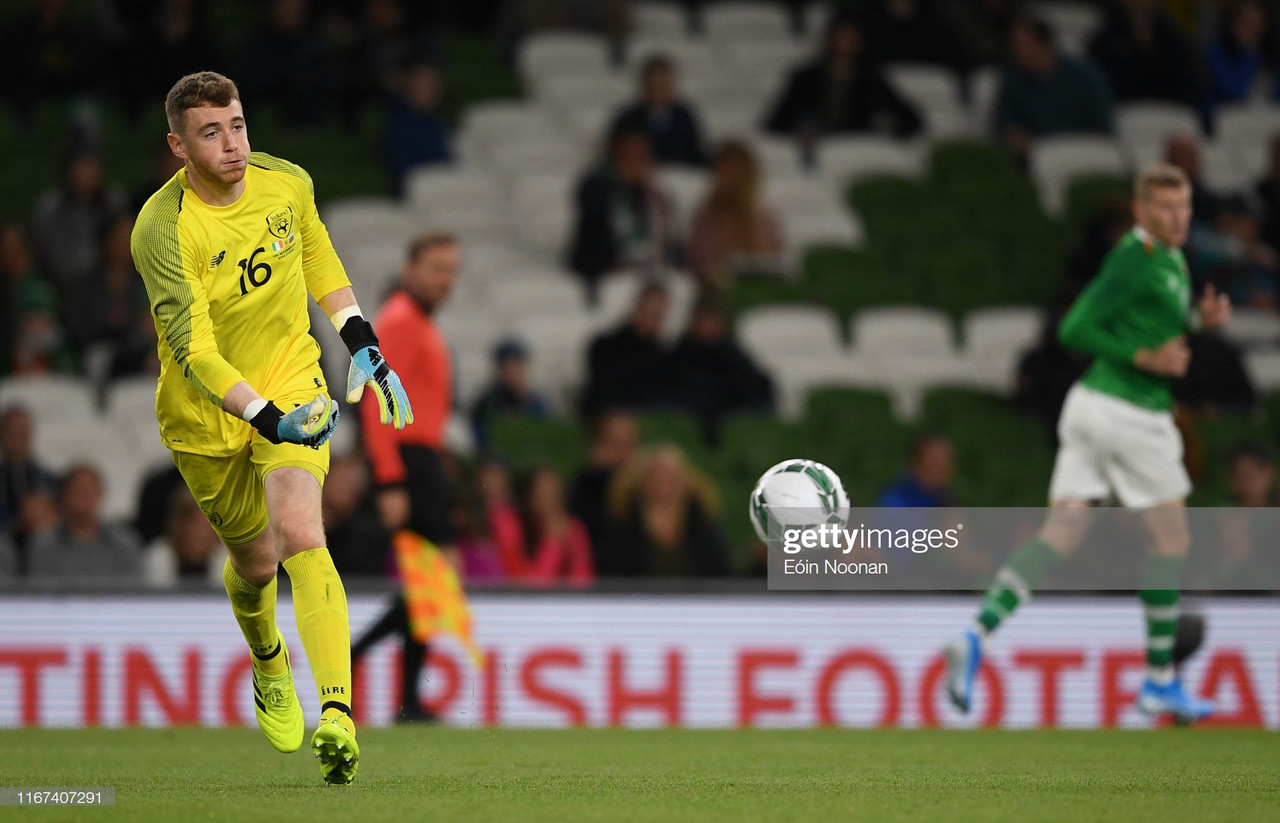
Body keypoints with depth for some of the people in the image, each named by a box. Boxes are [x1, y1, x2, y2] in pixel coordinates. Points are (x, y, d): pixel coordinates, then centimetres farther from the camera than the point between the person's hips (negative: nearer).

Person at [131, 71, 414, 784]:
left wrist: (364, 348, 9)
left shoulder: (287, 183, -9)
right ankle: (269, 663, 49)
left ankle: (337, 719, -35)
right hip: (205, 418, -1)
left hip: (293, 385, 1)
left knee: (299, 533, -22)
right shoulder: (162, 230, -24)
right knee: (255, 562, 11)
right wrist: (270, 420, -44)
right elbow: (193, 351, -32)